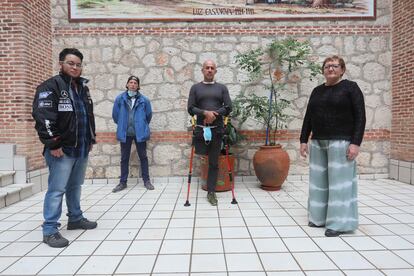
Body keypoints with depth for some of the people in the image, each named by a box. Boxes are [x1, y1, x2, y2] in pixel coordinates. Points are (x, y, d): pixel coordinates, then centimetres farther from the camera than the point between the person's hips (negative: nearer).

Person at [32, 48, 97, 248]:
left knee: (75, 187, 18)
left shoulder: (83, 88, 16)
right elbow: (43, 117, -18)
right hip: (62, 150, -8)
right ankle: (50, 230, 5)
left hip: (82, 149, 8)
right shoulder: (50, 87, -9)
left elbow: (89, 117, 22)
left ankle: (75, 218, 32)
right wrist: (53, 144, -19)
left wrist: (91, 139, 17)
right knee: (57, 190, -4)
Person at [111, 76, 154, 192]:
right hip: (125, 133, 1)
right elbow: (115, 114, 8)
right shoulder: (120, 98, -2)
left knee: (143, 157, 7)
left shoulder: (144, 100, -4)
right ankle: (123, 182, 19)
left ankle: (146, 181, 18)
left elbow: (149, 115, 8)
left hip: (140, 133, -1)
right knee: (124, 158, 9)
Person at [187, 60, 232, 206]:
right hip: (201, 128, 0)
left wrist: (214, 115, -13)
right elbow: (190, 108, -1)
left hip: (217, 129, 0)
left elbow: (228, 107, 1)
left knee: (214, 162, 3)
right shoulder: (195, 87, 8)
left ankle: (211, 192, 11)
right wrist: (205, 113, -17)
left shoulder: (222, 88, 10)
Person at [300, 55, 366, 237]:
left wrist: (356, 143, -15)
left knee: (339, 181, -3)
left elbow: (360, 117, -7)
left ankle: (339, 222, 5)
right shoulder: (317, 91, 14)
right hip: (318, 143, 6)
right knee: (319, 181, 8)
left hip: (341, 142, -5)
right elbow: (308, 117, 15)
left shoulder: (350, 87, -1)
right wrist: (303, 140, 9)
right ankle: (320, 217, 19)